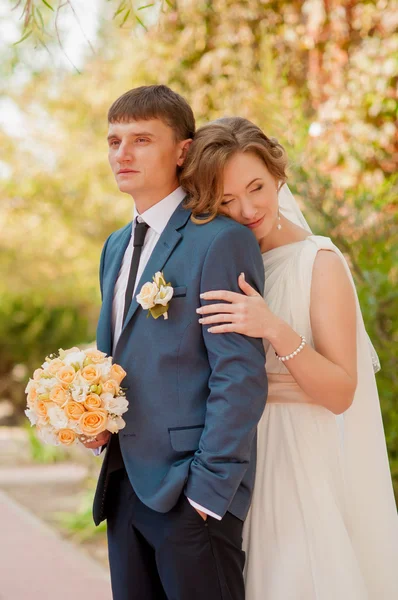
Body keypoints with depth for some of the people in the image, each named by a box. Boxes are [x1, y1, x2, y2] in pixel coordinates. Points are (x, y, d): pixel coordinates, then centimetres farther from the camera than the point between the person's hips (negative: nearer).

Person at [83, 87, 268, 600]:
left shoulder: (221, 240, -11)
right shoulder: (116, 247, 16)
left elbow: (240, 376, -16)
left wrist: (209, 488, -18)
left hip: (192, 496, -8)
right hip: (125, 488, 8)